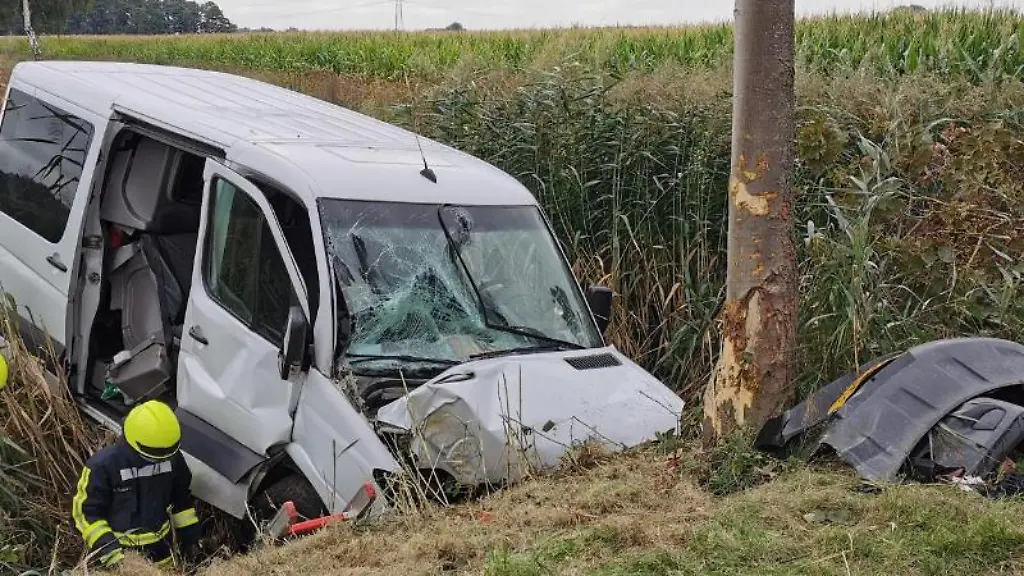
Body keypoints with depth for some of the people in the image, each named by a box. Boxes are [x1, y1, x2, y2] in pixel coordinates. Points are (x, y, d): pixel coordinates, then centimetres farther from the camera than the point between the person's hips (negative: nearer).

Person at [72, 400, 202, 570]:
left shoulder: (171, 457, -9)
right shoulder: (104, 465, -23)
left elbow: (181, 497, 7)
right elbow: (87, 511, -16)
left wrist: (189, 536, 10)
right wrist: (106, 546, -24)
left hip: (160, 545, 4)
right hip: (120, 549, -4)